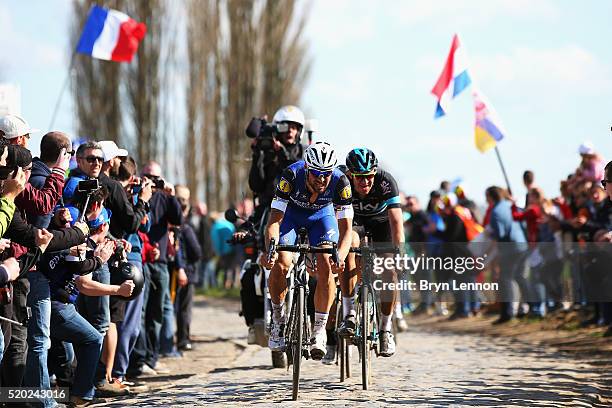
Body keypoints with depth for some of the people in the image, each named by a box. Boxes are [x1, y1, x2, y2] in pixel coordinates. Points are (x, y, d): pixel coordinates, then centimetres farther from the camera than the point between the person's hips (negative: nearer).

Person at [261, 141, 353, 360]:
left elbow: (346, 227, -31)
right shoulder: (291, 176, -36)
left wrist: (340, 257, -49)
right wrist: (271, 248, -52)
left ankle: (319, 329, -10)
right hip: (290, 213, 0)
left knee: (326, 267, -21)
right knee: (281, 264, -22)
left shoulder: (340, 182, -32)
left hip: (321, 215, 1)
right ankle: (278, 320, 0)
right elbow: (275, 218, -35)